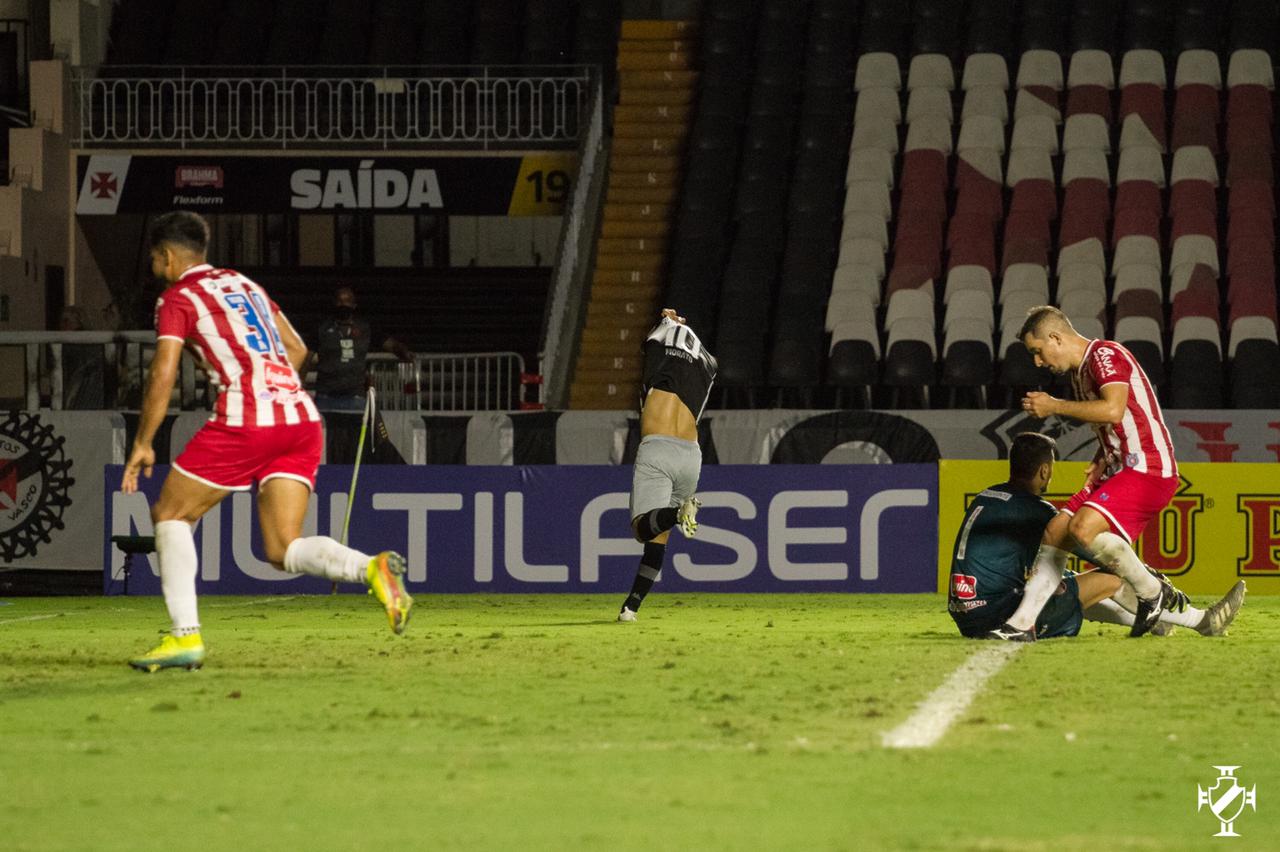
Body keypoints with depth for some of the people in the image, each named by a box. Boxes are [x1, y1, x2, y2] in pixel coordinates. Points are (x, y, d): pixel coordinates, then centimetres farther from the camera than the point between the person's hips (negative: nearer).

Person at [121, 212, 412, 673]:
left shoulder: (177, 299, 4)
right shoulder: (244, 284, 26)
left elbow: (163, 374, -6)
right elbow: (296, 350, 28)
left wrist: (143, 444, 0)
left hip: (244, 424, -7)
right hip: (302, 418, 7)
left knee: (170, 515, 10)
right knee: (283, 550, 5)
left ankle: (185, 636, 1)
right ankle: (372, 568, -23)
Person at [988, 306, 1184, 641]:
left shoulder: (1105, 355, -11)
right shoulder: (1079, 373, 19)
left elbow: (1114, 411, -28)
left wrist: (1054, 406, -18)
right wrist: (1100, 463, 11)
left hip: (1149, 470, -10)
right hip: (1118, 470, 10)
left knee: (1084, 528, -26)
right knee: (1055, 530, 3)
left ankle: (1151, 593, -7)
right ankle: (1022, 624, 3)